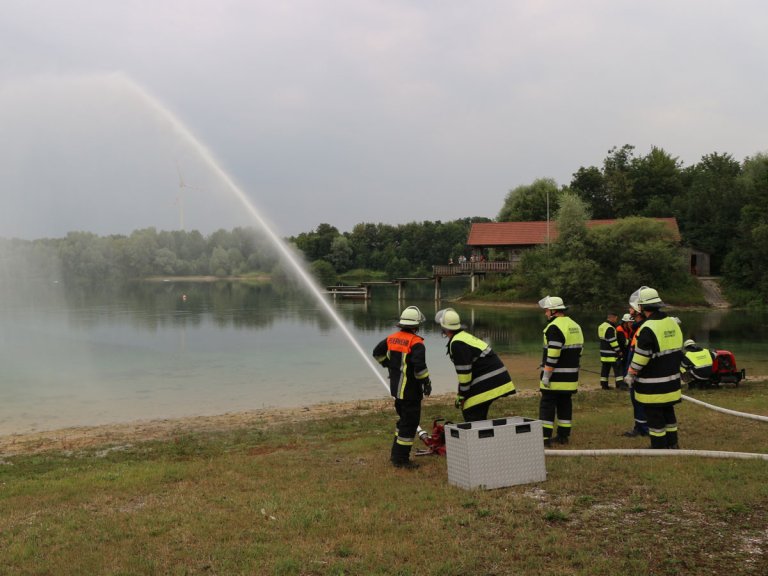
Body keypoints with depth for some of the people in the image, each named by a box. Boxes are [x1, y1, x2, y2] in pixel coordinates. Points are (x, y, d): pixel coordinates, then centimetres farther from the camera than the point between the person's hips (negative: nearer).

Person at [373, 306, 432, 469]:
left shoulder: (392, 338, 5)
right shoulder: (416, 342, -18)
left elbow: (377, 353, 16)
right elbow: (419, 365, -27)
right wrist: (427, 383, -14)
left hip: (396, 388, 8)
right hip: (410, 390, -8)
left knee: (403, 419, 22)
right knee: (410, 423, 1)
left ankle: (396, 454, 29)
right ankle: (401, 459, 5)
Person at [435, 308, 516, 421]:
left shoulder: (457, 344, -15)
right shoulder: (465, 336, 17)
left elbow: (464, 373, -16)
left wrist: (461, 396, -7)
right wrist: (462, 394, 23)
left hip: (486, 384, -10)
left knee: (471, 415, -6)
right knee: (479, 416, 17)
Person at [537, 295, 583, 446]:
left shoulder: (554, 327, -16)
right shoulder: (575, 326, 14)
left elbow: (552, 355, -22)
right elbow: (579, 351, 17)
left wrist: (546, 375, -19)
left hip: (555, 377, -8)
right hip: (570, 377, 8)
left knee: (547, 405, -3)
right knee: (565, 404, 13)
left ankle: (545, 437, -5)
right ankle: (563, 435, 16)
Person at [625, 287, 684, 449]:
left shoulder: (648, 329, -21)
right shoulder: (673, 324, 6)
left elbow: (640, 357, -18)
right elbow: (678, 351, 15)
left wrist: (631, 374, -4)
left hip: (653, 385, -8)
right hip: (671, 380, 8)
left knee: (654, 415, 2)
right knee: (668, 412, 20)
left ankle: (659, 447, 9)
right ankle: (672, 444, 30)